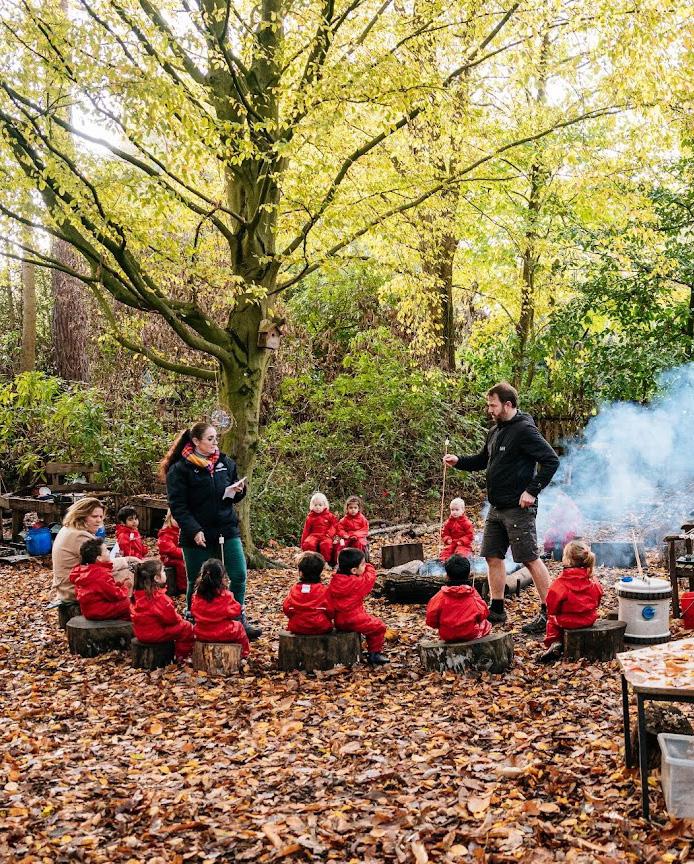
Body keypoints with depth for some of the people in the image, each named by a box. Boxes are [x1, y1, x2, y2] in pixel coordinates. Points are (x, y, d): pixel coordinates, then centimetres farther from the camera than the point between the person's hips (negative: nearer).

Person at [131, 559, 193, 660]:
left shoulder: (138, 594, 1)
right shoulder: (159, 597, -26)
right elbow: (171, 618, -19)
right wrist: (179, 619, 4)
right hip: (156, 634, -9)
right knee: (187, 628, 4)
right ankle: (181, 656, 16)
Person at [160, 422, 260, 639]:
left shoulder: (225, 463, 7)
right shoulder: (180, 469, -9)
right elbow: (177, 505, -12)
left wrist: (239, 490, -5)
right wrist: (193, 530, -22)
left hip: (227, 530, 4)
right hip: (198, 536, -4)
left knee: (239, 576, -1)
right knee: (197, 583, 8)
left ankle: (239, 622, 13)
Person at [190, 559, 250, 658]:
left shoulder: (197, 595, -9)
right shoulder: (225, 595, -21)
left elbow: (194, 612, 7)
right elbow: (235, 611, -9)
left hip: (201, 634, 3)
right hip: (224, 634, -3)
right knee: (239, 627, 26)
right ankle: (243, 652, 34)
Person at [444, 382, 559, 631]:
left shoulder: (525, 430, -14)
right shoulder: (495, 431, 14)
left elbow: (551, 460, -18)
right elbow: (483, 460, 25)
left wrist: (532, 491, -20)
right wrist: (458, 461, 8)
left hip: (518, 508, -9)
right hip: (496, 508, 9)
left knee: (530, 559, -5)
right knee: (493, 557, 12)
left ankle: (548, 612, 4)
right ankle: (496, 610, 22)